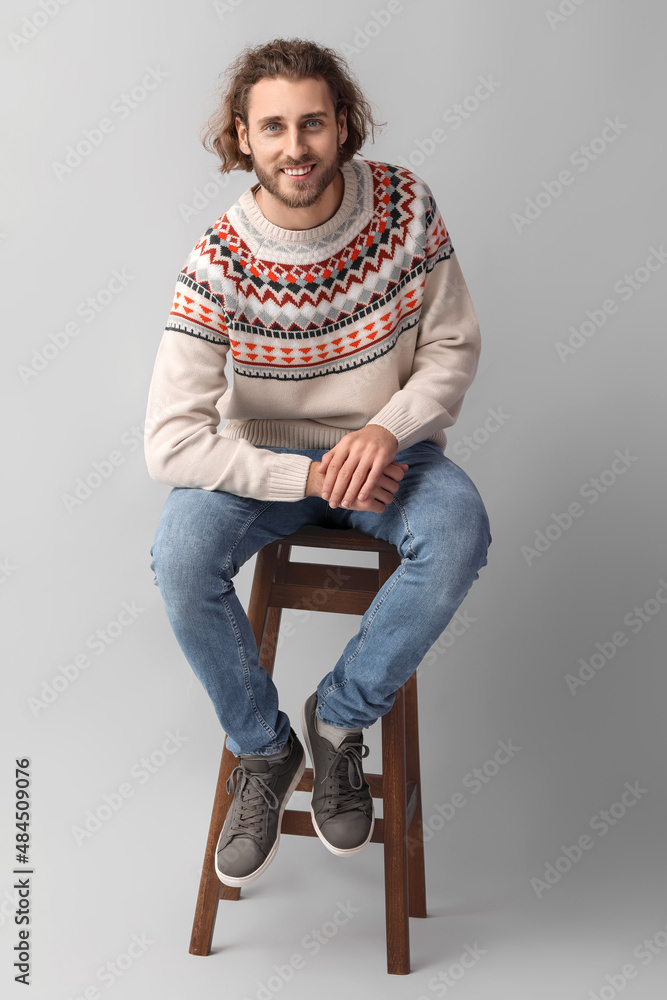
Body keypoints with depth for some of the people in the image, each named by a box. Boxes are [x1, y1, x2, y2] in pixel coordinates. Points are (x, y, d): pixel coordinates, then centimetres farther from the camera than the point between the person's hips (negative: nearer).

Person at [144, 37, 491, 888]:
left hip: (386, 445, 1)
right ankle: (264, 748, -1)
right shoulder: (220, 262, -17)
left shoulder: (405, 205, -10)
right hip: (267, 454, -1)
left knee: (459, 529, -30)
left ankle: (338, 717, -6)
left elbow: (453, 347, -3)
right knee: (180, 555, -28)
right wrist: (306, 476, -27)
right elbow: (171, 442, -22)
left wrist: (388, 428, -21)